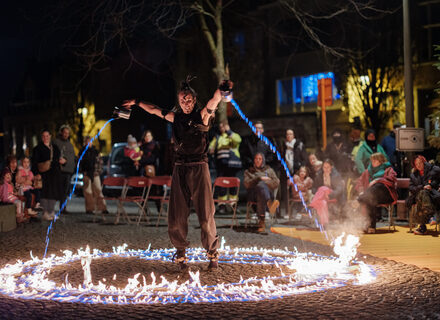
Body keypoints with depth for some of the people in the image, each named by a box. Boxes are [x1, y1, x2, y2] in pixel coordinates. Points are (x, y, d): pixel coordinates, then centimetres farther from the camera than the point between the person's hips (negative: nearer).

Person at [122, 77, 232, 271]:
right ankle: (180, 253, 16)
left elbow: (214, 101, -20)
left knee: (205, 215, -6)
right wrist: (137, 103, 37)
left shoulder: (202, 115, 0)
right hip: (180, 169, 3)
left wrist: (222, 88, -41)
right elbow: (155, 110, 28)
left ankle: (212, 254, 9)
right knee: (177, 215, 0)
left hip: (199, 168, -3)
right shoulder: (176, 117, 12)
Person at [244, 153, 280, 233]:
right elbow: (247, 184, 6)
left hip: (268, 192, 1)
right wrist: (259, 179, -5)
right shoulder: (248, 171, 28)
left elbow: (276, 183, 11)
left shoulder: (269, 170, 29)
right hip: (253, 194, -1)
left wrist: (264, 182, -2)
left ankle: (261, 221, -53)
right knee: (261, 185, -38)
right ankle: (269, 203, -67)